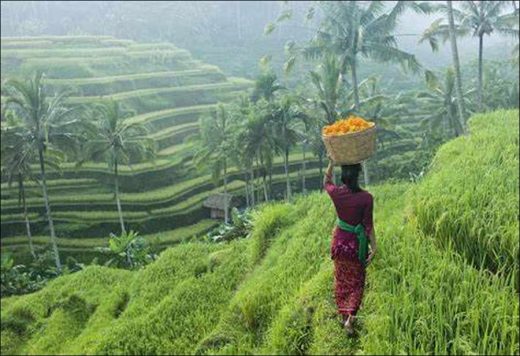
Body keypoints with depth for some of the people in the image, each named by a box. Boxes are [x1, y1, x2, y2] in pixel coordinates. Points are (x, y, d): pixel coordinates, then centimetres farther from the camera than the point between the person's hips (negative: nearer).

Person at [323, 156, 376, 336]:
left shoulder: (336, 193, -12)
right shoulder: (366, 198, -18)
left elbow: (326, 182, 12)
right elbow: (368, 225, -13)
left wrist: (331, 163, 11)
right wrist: (373, 247, -5)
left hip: (339, 242, 2)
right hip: (357, 244, -2)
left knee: (341, 280, 20)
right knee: (356, 282, 15)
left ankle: (344, 314, 33)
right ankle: (350, 317, 2)